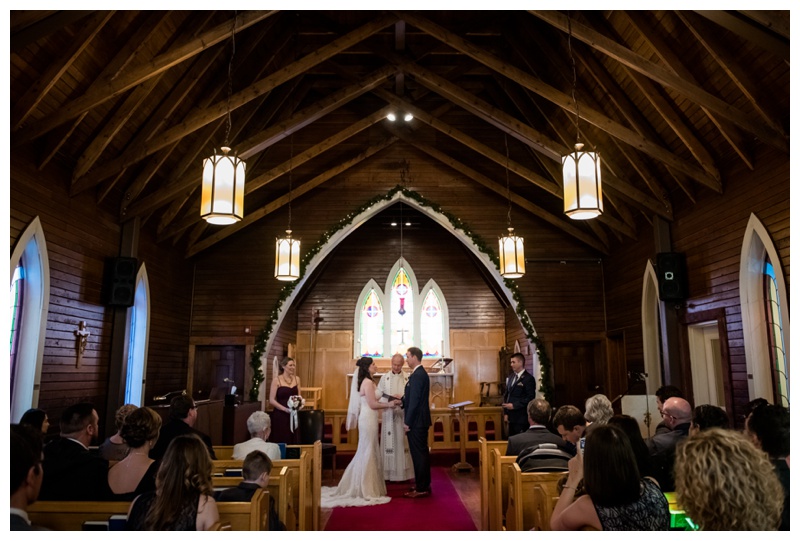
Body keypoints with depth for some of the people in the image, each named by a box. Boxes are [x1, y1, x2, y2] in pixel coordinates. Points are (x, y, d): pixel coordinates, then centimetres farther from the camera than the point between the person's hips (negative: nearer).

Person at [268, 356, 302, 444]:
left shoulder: (296, 379, 8)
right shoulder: (277, 380, -7)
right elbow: (272, 400, -11)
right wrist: (286, 409, -19)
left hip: (293, 415, 5)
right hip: (280, 415, -5)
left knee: (293, 441, 6)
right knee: (280, 442, -1)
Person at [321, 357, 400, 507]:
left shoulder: (365, 381, 14)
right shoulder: (368, 382, -15)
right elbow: (372, 404, -18)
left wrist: (388, 403, 12)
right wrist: (389, 404, -8)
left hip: (368, 418, 10)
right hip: (368, 419, -10)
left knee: (367, 452, 16)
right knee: (367, 453, -1)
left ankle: (362, 486, 25)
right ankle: (366, 489, 8)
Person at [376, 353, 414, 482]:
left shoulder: (408, 378, 3)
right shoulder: (384, 377, 6)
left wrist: (402, 398, -18)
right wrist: (389, 400, -13)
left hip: (403, 413, 0)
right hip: (388, 414, 1)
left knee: (403, 442, 2)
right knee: (389, 442, 1)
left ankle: (404, 472, 8)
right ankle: (389, 473, 7)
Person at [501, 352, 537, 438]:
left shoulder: (528, 378, -9)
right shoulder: (510, 377, 13)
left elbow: (530, 398, -16)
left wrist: (514, 405, -18)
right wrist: (506, 413, 8)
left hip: (522, 418, -7)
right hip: (511, 417, 7)